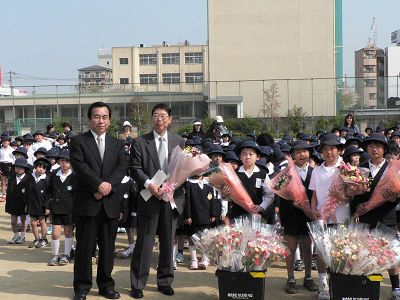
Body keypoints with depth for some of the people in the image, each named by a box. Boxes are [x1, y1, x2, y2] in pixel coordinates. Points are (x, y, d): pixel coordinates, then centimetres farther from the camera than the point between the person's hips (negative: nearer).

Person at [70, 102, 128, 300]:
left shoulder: (117, 144, 14)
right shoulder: (78, 142, 3)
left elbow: (122, 167, 1)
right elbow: (80, 166, -11)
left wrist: (109, 184, -16)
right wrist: (99, 184, -19)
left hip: (110, 204, 3)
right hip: (87, 202, -3)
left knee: (108, 246, 9)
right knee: (85, 246, 3)